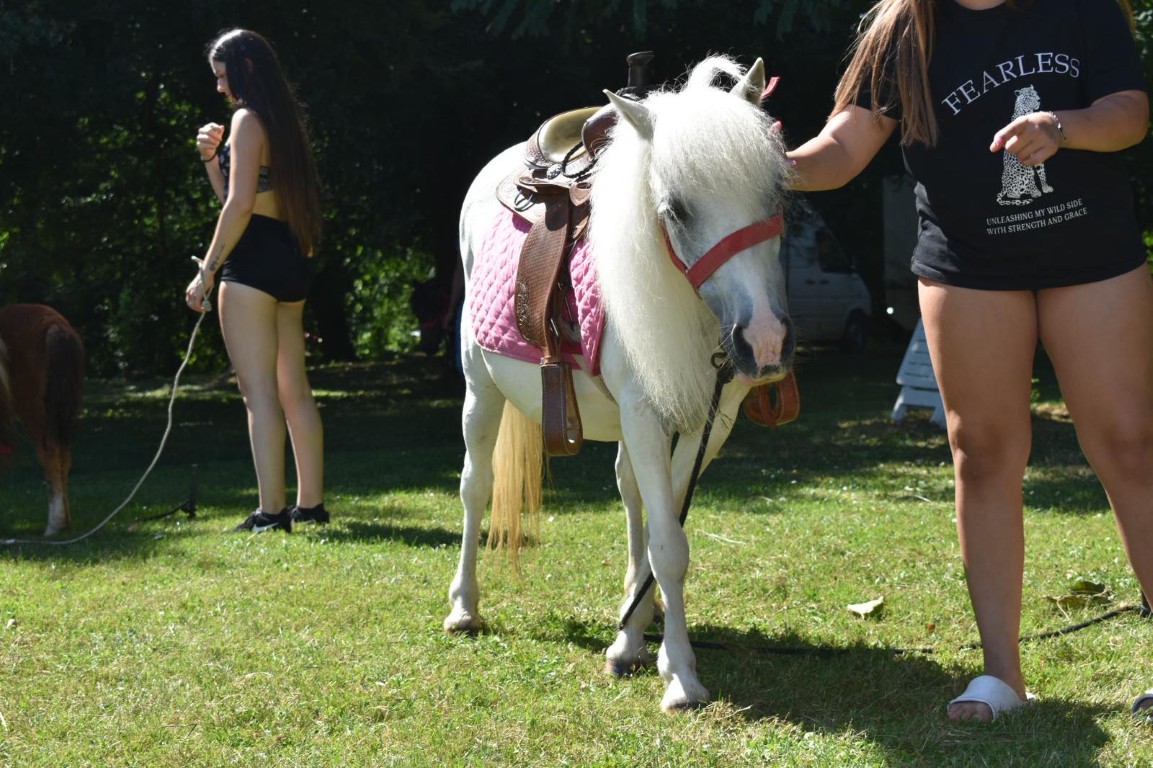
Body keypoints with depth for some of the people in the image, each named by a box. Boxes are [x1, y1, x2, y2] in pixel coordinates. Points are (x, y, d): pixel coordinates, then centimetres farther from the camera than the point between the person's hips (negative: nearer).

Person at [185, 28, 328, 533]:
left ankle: (272, 510, -12)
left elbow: (240, 205, -18)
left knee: (259, 391, -9)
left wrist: (206, 271, -15)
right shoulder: (284, 121, 18)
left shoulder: (248, 120, -10)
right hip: (291, 263, 10)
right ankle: (310, 503, 15)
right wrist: (213, 157, 12)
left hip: (254, 263, -10)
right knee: (294, 389, 12)